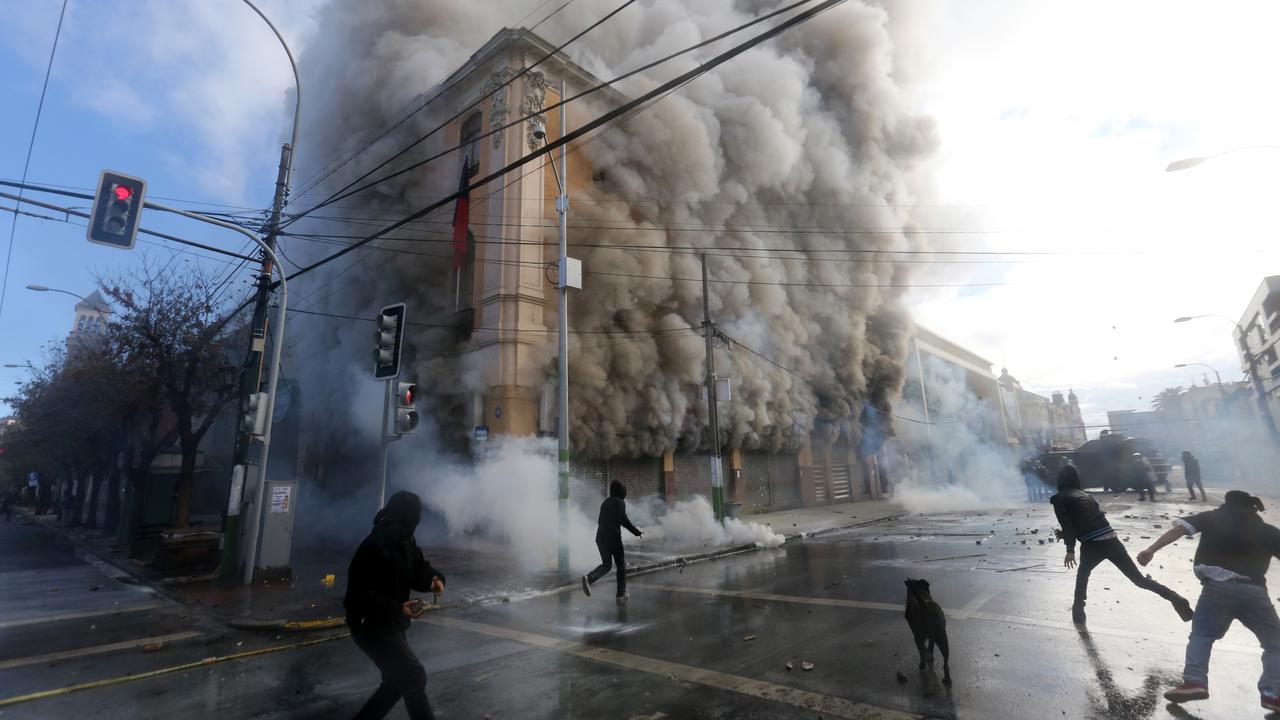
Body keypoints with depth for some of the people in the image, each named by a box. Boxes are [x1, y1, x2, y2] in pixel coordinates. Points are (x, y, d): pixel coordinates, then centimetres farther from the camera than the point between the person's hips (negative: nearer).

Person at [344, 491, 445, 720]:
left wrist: (434, 578, -14)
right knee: (414, 677, -7)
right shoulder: (373, 547, -25)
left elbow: (418, 569, 9)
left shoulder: (404, 542, 4)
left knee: (397, 682, 19)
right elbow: (359, 594, -26)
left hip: (391, 625, 9)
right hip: (372, 627, -9)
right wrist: (398, 608, -35)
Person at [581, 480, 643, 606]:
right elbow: (623, 519, -16)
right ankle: (621, 595, 10)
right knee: (621, 565, 9)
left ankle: (588, 578, -12)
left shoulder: (605, 502, 15)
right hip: (613, 537, -6)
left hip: (600, 537, 6)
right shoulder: (620, 502, -6)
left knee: (606, 565, 14)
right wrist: (636, 532, -9)